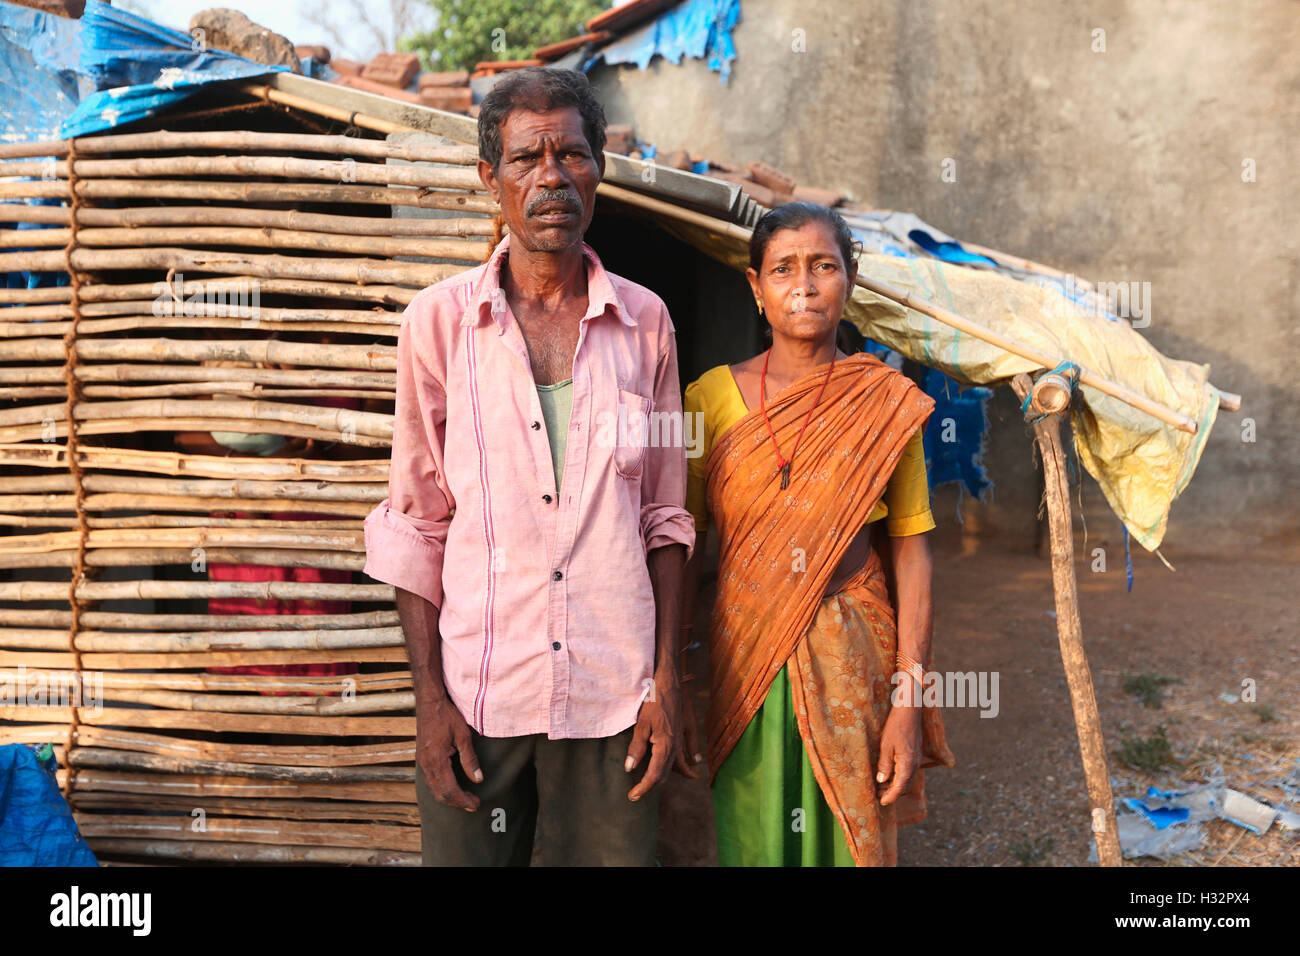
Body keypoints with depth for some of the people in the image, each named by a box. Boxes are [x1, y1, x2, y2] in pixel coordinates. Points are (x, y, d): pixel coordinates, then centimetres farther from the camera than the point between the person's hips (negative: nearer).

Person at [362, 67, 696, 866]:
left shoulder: (644, 321, 4)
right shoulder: (440, 320, 0)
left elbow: (663, 516, 7)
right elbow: (417, 524, 1)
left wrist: (667, 679, 1)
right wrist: (429, 695, -4)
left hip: (613, 695, 1)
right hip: (478, 691, -1)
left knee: (617, 854, 8)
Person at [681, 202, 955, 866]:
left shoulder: (888, 404, -1)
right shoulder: (711, 398, -1)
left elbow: (910, 551, -1)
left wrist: (909, 699, -6)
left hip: (852, 663, 0)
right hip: (742, 660, 1)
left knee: (849, 840, 10)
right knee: (749, 840, 11)